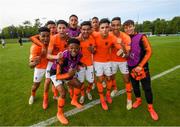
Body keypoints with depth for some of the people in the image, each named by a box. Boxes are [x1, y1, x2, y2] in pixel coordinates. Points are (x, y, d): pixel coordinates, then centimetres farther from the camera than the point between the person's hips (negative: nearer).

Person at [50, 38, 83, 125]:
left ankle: (74, 101, 38)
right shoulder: (63, 57, -39)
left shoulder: (79, 55, -21)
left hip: (67, 73, 6)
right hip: (56, 74, -6)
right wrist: (68, 75, -49)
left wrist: (77, 66, -12)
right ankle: (59, 114, 9)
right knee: (63, 93, -18)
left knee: (78, 85, 10)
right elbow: (58, 76, -35)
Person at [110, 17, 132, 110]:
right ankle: (115, 89, 49)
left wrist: (124, 54, -44)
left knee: (126, 80, 3)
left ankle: (129, 99, 23)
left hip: (123, 61, -2)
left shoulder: (126, 37, -24)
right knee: (111, 77, 17)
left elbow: (127, 54, -25)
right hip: (112, 60, 2)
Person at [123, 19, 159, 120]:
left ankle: (150, 107, 22)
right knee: (135, 85, 16)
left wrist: (140, 66, -17)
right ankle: (138, 100, 40)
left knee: (147, 87, 3)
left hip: (142, 66, -4)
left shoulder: (141, 37, -11)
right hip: (131, 67, 4)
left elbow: (149, 52, -13)